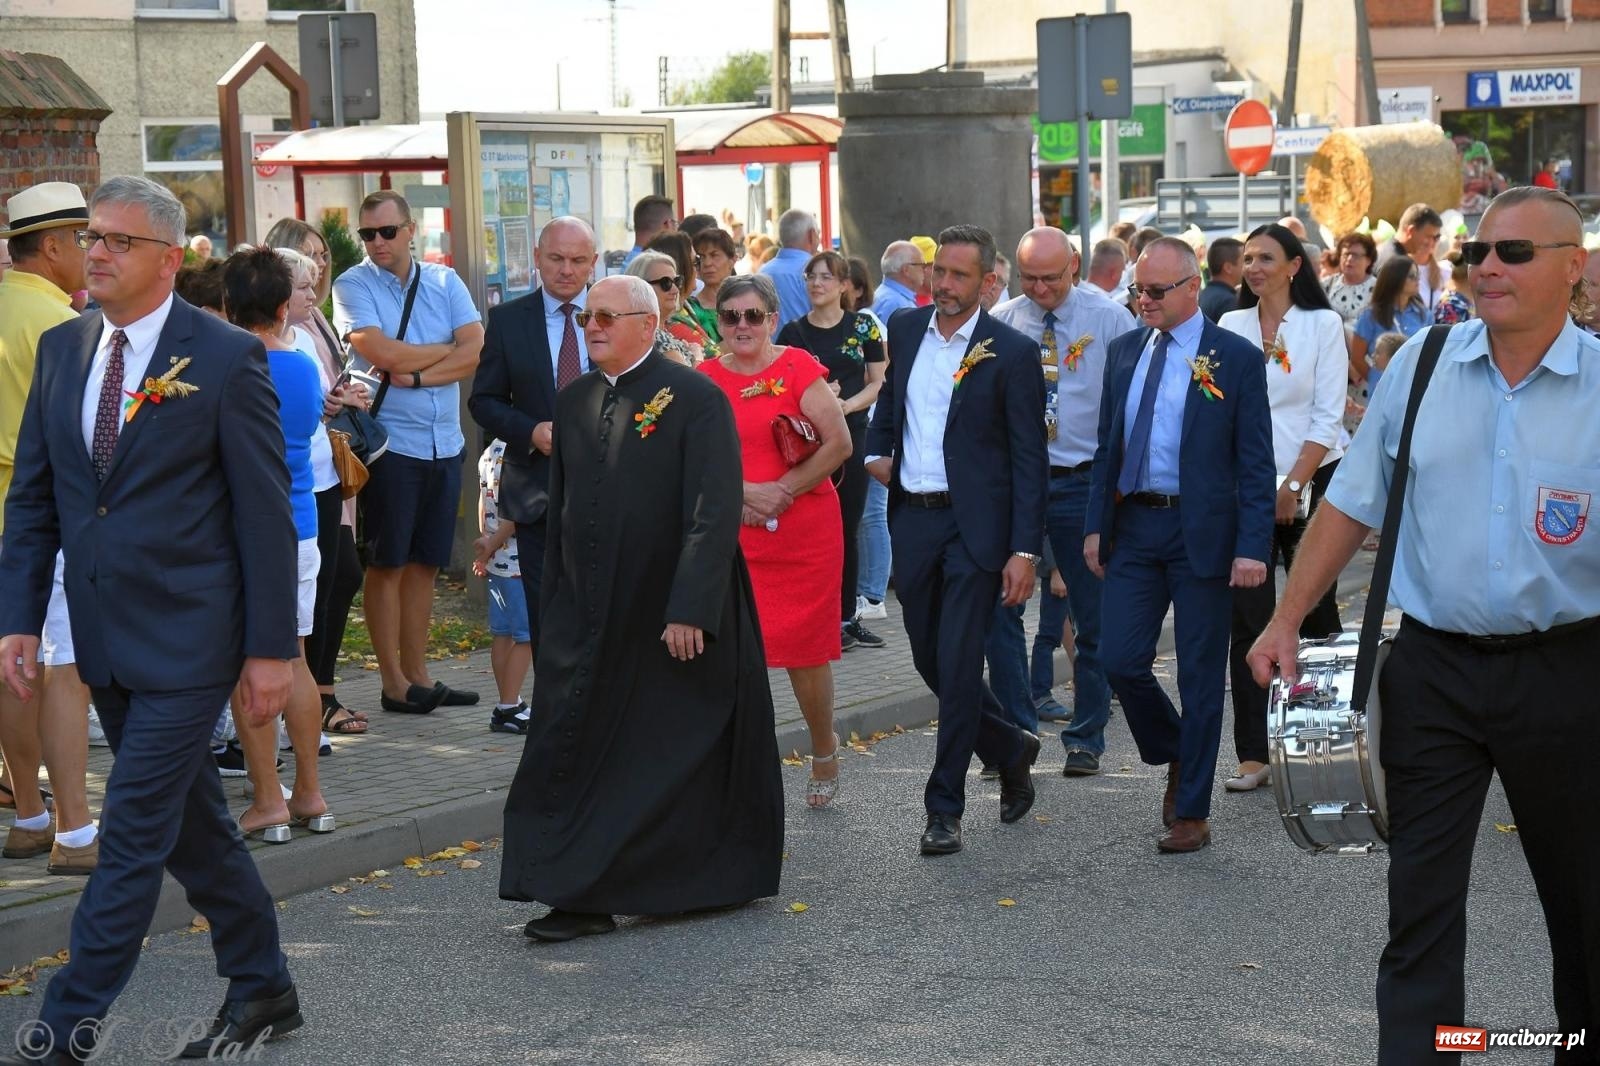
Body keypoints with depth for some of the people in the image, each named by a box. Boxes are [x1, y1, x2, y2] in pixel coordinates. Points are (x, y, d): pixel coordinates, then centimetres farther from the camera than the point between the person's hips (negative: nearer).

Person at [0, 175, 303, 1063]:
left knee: (134, 835, -6)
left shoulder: (228, 358, -10)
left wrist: (271, 647, -10)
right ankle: (262, 989, 31)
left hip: (188, 638, -6)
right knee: (190, 823, 16)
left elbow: (265, 512, -9)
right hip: (104, 639, 7)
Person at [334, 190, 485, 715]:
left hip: (444, 442, 4)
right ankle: (394, 683, 6)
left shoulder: (445, 282, 9)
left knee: (425, 563, 9)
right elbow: (384, 354, -16)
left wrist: (415, 375, -13)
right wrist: (448, 348, -4)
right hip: (390, 442, -4)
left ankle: (417, 674, 16)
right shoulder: (353, 286, -3)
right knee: (388, 564, 1)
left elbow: (475, 351, -2)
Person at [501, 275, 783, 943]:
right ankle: (584, 897, 9)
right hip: (593, 621, 6)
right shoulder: (574, 403, 10)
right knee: (579, 751, 2)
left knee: (683, 756, 5)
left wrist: (690, 610, -23)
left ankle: (717, 880, 18)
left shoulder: (695, 399, -10)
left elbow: (715, 514, -16)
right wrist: (556, 606, 13)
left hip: (680, 619, -6)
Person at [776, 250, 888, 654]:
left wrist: (846, 404, -12)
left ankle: (847, 616, 15)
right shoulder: (793, 332, 4)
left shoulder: (863, 327, 5)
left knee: (848, 529, 7)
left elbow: (878, 382, 5)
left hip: (852, 436, 1)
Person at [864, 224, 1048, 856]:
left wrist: (1025, 550, -14)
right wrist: (876, 451, 7)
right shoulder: (904, 329, 7)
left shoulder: (1012, 352, -8)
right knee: (930, 660, 12)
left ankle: (945, 808, 3)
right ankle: (1011, 751, 35)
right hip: (912, 519, 6)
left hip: (975, 526, -6)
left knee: (958, 665, -6)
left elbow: (1029, 460, -9)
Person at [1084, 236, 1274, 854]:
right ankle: (1174, 757, 26)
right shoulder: (1124, 351, 9)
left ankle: (1192, 813, 13)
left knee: (1200, 676, 3)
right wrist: (1096, 525, 8)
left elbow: (1256, 462, -7)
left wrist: (1252, 547, -14)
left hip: (1202, 534, -4)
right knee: (1120, 661, -2)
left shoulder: (1236, 358, -5)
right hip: (1134, 526, 4)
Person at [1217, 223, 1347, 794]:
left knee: (1316, 612, 4)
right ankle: (1253, 755, -3)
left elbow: (1328, 417, -4)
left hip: (1312, 482, -2)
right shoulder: (1230, 327, 8)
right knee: (1248, 621, -4)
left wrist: (1293, 486, -11)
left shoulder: (1323, 324, 0)